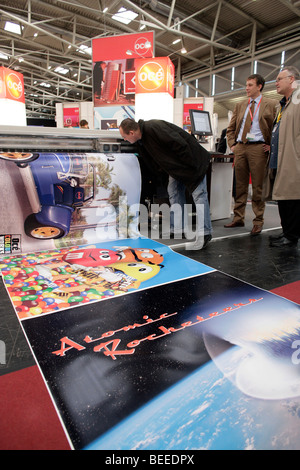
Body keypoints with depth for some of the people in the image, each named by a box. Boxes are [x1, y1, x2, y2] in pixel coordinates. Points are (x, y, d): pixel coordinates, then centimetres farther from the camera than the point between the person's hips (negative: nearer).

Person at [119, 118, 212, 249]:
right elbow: (151, 160, 15)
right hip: (176, 165, 10)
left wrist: (191, 165, -23)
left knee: (199, 194, -11)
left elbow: (180, 145, -30)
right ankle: (178, 229, 16)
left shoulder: (154, 128, -29)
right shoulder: (142, 138, 1)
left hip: (191, 159, -10)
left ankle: (204, 234, -11)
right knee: (174, 193, 9)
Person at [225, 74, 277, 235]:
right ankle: (238, 218, 15)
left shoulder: (271, 105, 4)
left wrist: (271, 145, -7)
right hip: (240, 148, 5)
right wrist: (232, 144, 8)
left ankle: (258, 222, 5)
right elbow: (230, 128, 21)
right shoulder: (240, 106, 18)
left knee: (258, 187, -3)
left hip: (258, 148, -4)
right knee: (240, 186, 7)